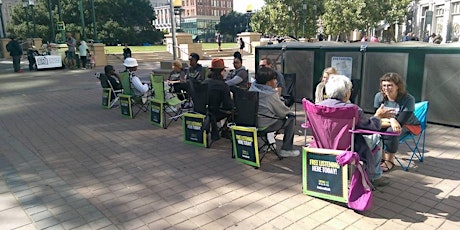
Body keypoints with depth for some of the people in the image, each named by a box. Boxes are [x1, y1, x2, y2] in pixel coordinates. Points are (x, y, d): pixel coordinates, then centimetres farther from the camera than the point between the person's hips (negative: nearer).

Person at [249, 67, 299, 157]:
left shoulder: (252, 88, 4)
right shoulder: (271, 94, -15)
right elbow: (283, 112, -7)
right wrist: (289, 112, 14)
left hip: (250, 121, 8)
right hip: (264, 125, -8)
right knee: (291, 118, 6)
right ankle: (286, 150, 8)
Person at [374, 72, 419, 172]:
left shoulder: (408, 99, -23)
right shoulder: (379, 97, -10)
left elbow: (401, 122, -28)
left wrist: (385, 120, -30)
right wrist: (391, 120, -30)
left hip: (409, 126, -4)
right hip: (388, 124, 4)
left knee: (391, 131, -35)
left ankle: (390, 161, -14)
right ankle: (381, 157, -10)